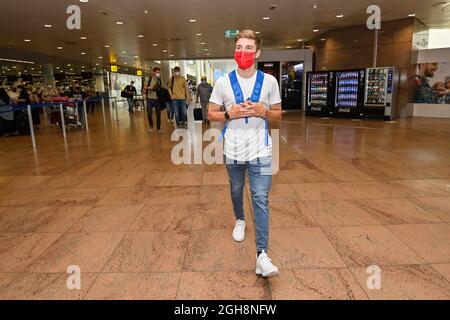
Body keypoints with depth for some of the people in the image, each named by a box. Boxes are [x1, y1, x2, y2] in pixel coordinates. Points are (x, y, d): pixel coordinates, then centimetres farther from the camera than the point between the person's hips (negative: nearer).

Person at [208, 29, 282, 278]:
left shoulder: (269, 81, -2)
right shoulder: (223, 82, -2)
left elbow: (278, 115, 5)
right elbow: (211, 114, 3)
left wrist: (263, 112, -17)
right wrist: (229, 114, -17)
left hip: (260, 150, -1)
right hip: (233, 150, 2)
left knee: (261, 199, -7)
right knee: (236, 191, 20)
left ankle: (262, 254, -3)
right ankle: (240, 221, 50)